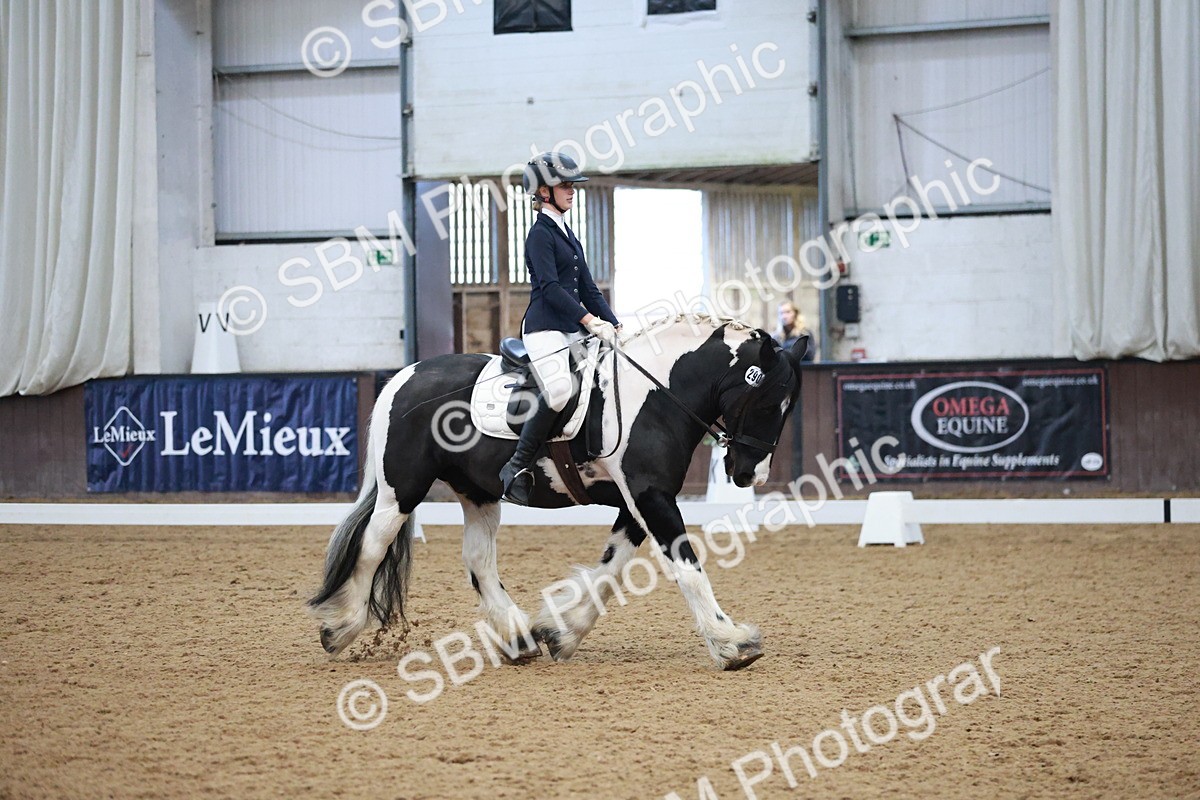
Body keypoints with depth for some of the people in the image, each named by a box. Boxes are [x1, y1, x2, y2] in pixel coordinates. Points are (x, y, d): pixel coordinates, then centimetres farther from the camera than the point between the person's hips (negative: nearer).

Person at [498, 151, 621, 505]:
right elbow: (550, 287, -16)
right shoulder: (541, 234, -5)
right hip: (545, 328, -9)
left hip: (573, 330, 9)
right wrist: (590, 321, -22)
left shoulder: (566, 234, 21)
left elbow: (587, 287, 21)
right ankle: (517, 468, -23)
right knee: (560, 393, -30)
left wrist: (614, 324, 10)